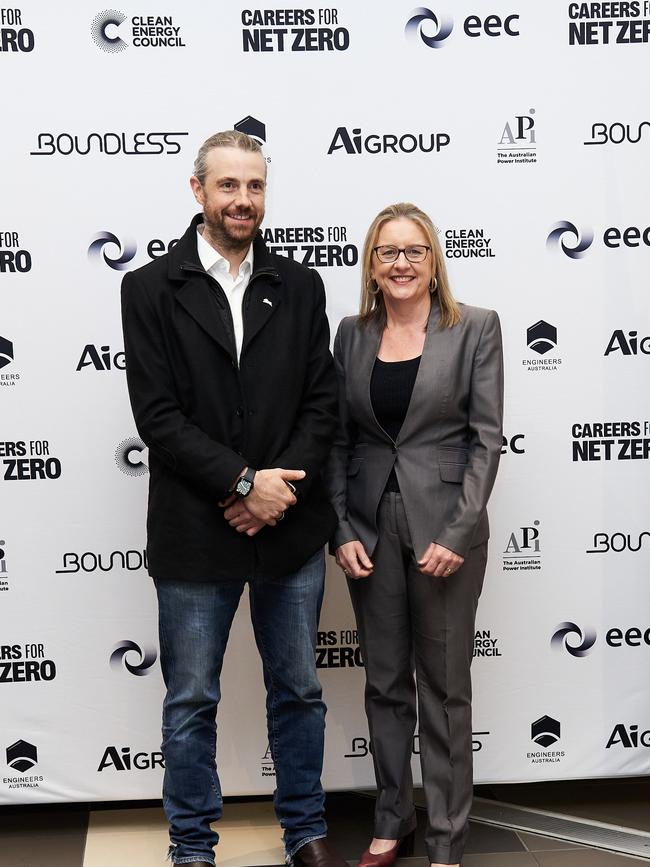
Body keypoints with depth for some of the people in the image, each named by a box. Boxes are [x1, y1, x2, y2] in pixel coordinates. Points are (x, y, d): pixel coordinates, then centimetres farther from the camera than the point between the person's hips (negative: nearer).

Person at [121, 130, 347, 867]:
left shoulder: (300, 287, 6)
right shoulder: (150, 289, -3)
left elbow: (321, 403, 2)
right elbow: (157, 415, -10)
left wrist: (279, 487, -12)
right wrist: (244, 483, -16)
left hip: (290, 527, 3)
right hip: (194, 533, -2)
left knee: (298, 690, 15)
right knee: (190, 701, 10)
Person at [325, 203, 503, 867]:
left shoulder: (475, 328, -4)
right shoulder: (352, 334, 6)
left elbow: (486, 437, -7)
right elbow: (339, 439, 6)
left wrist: (458, 533, -14)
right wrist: (342, 531, -3)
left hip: (445, 527, -3)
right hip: (370, 528, 3)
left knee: (444, 687, 7)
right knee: (384, 683, 14)